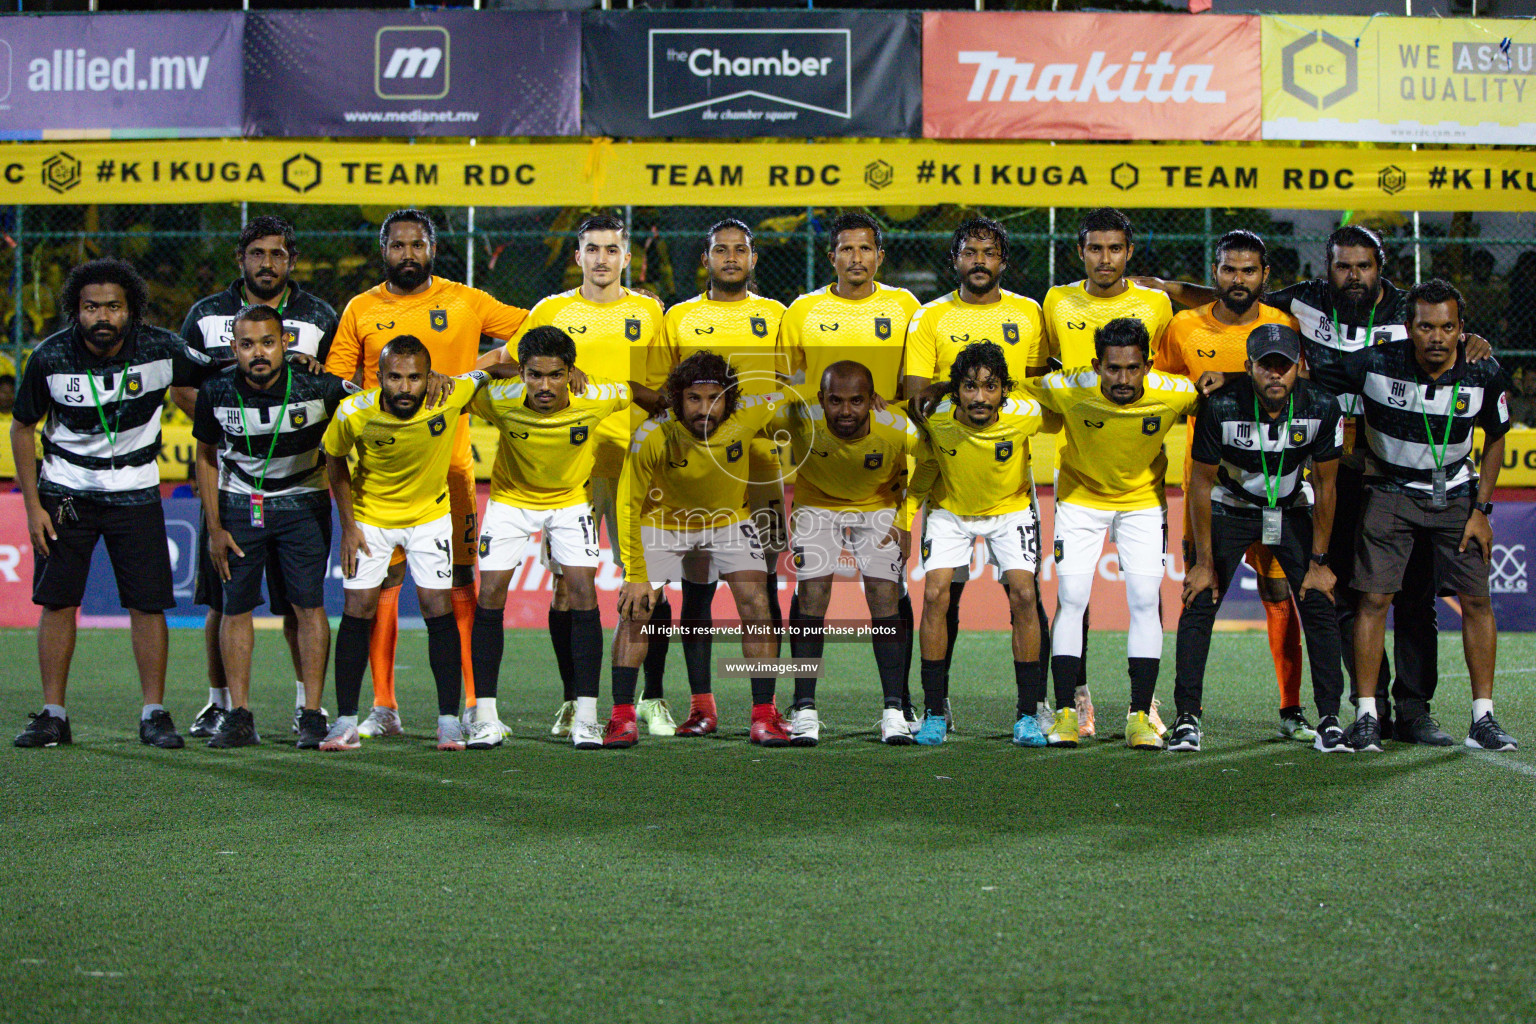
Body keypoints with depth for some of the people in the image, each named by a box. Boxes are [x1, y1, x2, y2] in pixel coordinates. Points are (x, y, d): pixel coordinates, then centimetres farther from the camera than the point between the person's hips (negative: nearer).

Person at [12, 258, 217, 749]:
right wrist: (32, 505, -5)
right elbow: (22, 428, -1)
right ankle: (53, 715, 8)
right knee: (57, 601, -1)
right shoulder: (50, 357, -14)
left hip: (135, 492, 0)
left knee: (148, 602, -5)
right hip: (65, 491, 0)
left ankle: (154, 714, 5)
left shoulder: (161, 350, -14)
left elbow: (217, 375, 5)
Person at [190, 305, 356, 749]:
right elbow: (207, 457, 1)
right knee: (235, 608, -1)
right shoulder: (217, 391, -13)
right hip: (238, 505, 2)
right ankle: (238, 718, 6)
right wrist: (214, 528, -1)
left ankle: (312, 716, -3)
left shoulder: (317, 387, -20)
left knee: (308, 606, -8)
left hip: (302, 502, -2)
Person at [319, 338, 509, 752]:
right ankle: (346, 721, 4)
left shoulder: (450, 397, -26)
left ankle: (449, 719, 4)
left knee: (439, 609, -6)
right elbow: (335, 459, -4)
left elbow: (494, 371, -7)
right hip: (369, 516, 0)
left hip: (430, 514, 0)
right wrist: (348, 526, -5)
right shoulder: (354, 413, -24)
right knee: (358, 611, -4)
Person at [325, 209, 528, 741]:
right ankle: (383, 707, 6)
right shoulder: (361, 309, 9)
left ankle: (475, 703, 4)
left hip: (451, 463, -1)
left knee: (460, 579, -1)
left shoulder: (465, 302, 7)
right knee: (381, 582, -1)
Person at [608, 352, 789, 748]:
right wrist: (636, 574, -20)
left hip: (729, 520, 1)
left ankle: (764, 715, -6)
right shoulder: (652, 437, -29)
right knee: (635, 608, -12)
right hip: (664, 521, -1)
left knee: (755, 601, -13)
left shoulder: (747, 416, -27)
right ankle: (622, 716, -3)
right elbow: (628, 505, -18)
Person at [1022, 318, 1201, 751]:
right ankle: (1065, 712, -2)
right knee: (1071, 599, -9)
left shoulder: (1175, 394, -25)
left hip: (1143, 500, 1)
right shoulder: (1069, 390, -27)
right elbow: (1015, 387, -8)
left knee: (1145, 602, -8)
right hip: (1081, 498, 0)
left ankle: (1140, 715, -2)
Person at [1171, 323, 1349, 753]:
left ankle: (1329, 718, -2)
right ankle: (1186, 717, -5)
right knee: (1199, 603, -11)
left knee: (1319, 605, -10)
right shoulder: (1221, 406, -27)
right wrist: (1204, 562, -13)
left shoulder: (1322, 407, -22)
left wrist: (1318, 561, -8)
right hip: (1230, 506, -1)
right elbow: (1202, 482, -15)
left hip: (1292, 510, 1)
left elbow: (1324, 485, -10)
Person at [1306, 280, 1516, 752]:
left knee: (1476, 600, -3)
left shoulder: (1484, 374, -14)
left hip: (1455, 495, 2)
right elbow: (1304, 379, -10)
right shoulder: (1376, 364, -21)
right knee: (1375, 598, -10)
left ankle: (1483, 718, 5)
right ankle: (1367, 714, 0)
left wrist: (1481, 510, -1)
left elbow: (1495, 439, 3)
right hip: (1390, 492, -2)